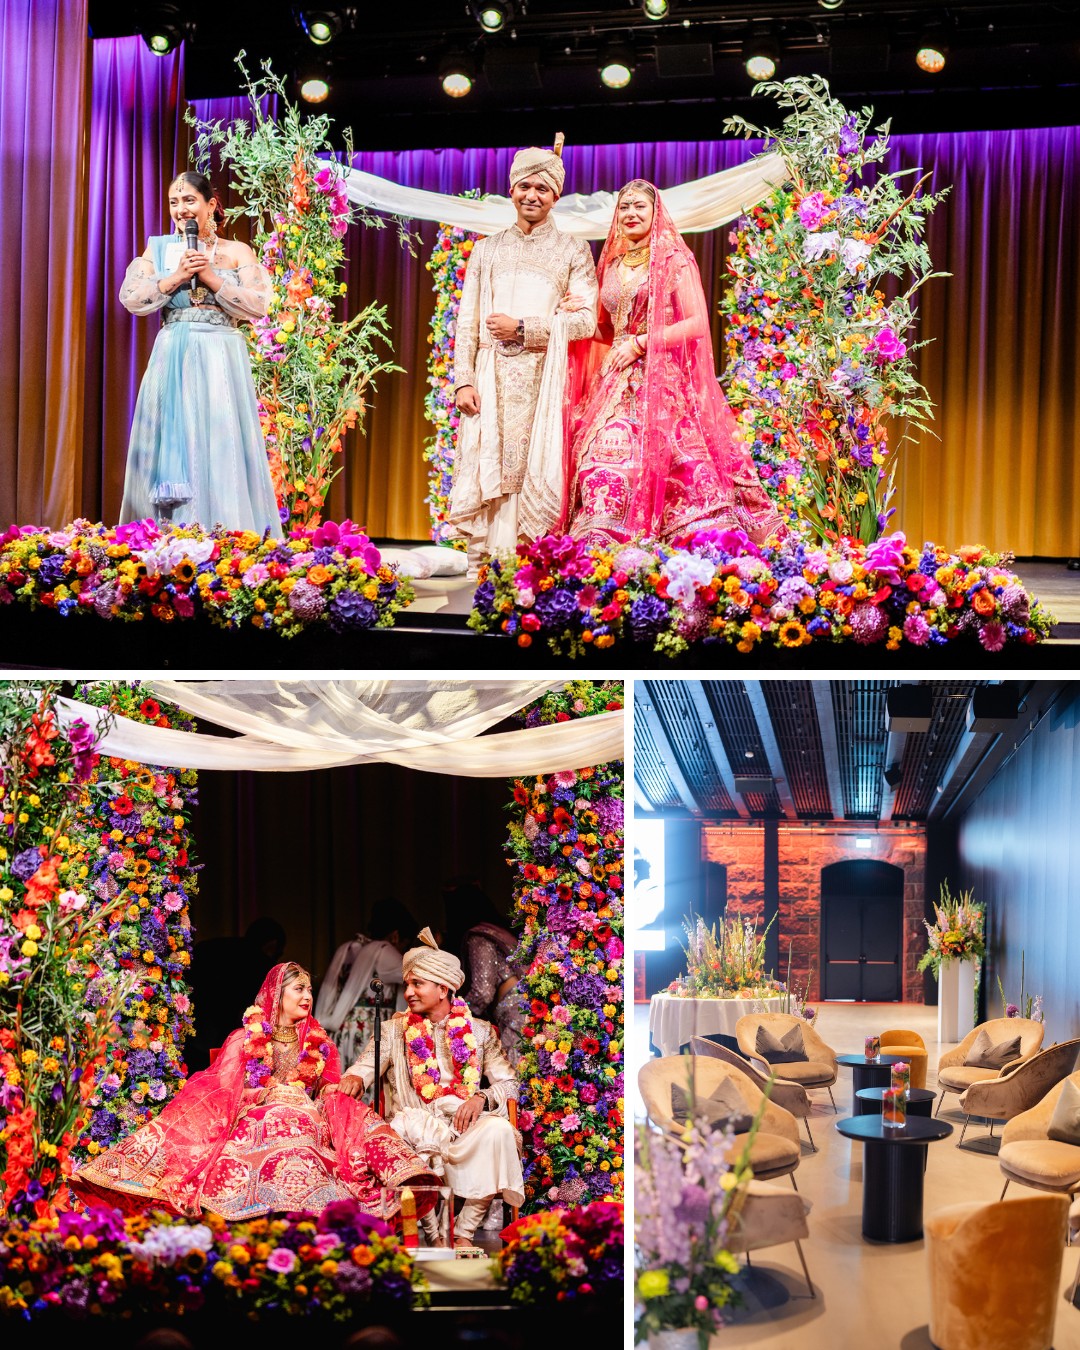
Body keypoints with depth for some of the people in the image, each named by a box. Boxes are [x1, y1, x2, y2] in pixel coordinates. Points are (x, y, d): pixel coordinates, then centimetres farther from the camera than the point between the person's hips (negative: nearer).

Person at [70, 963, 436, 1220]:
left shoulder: (320, 1044, 25)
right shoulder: (245, 1039, 19)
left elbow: (335, 1097, 18)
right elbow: (217, 1092, 11)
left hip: (307, 1127, 1)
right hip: (252, 1125, -1)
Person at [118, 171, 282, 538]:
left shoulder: (236, 252, 7)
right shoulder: (159, 248, 12)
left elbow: (259, 305, -4)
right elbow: (130, 298, 1)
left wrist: (212, 279, -10)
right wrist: (175, 278, -9)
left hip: (222, 359, -2)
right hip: (172, 357, 2)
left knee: (222, 445, -5)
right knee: (173, 444, -2)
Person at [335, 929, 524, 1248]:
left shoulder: (479, 1032, 16)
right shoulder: (395, 1030, 18)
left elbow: (509, 1083, 10)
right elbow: (365, 1067, 5)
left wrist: (482, 1097, -11)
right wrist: (354, 1079, -20)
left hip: (464, 1124, 0)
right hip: (414, 1124, 0)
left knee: (498, 1130, -34)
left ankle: (465, 1232, -26)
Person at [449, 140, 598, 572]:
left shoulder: (572, 251, 11)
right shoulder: (487, 249, 18)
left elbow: (585, 320, -1)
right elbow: (467, 321, 11)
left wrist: (522, 328, -7)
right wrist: (463, 380, -1)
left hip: (543, 378, -2)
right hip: (492, 378, 2)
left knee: (536, 471, -8)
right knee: (486, 470, -6)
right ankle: (483, 567, -5)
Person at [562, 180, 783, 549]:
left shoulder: (674, 260, 0)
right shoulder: (612, 266, 18)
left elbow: (698, 323, -9)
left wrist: (640, 343, -12)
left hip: (663, 382, -5)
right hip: (618, 386, 5)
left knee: (671, 466, -14)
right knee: (606, 464, -7)